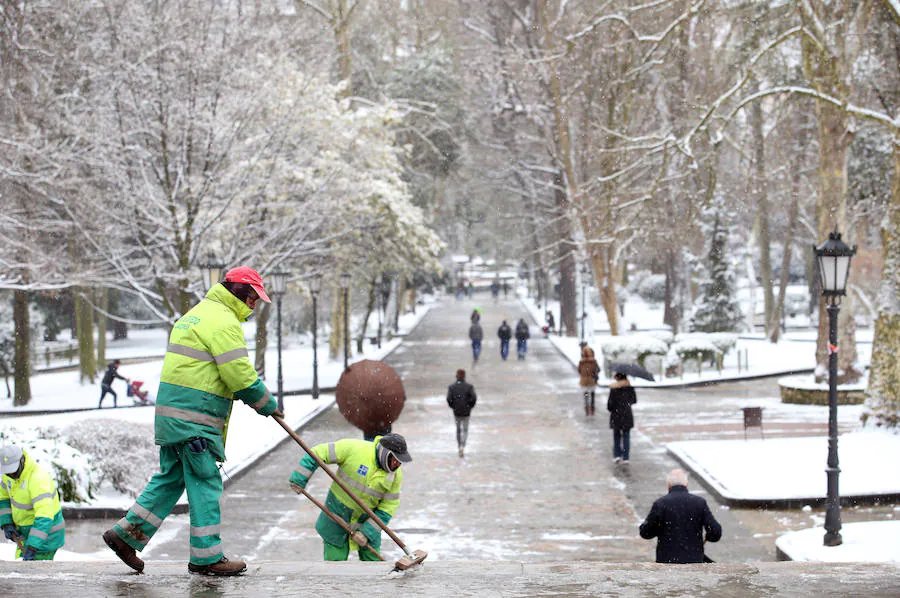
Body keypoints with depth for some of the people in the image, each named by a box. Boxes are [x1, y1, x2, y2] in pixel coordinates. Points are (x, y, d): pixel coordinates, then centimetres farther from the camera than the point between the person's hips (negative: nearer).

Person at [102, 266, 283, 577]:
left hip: (173, 411, 10)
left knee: (171, 477, 16)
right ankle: (206, 556, 1)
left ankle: (127, 534, 16)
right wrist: (267, 404, -2)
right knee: (205, 483, -4)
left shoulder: (198, 313, 22)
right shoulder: (224, 321, -12)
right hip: (194, 418, -10)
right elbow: (240, 376, -16)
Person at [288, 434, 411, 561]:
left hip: (367, 519, 3)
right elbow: (319, 453, -19)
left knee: (372, 559, 6)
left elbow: (388, 507, -7)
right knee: (336, 559, 2)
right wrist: (299, 480, -20)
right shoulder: (354, 448, -24)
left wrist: (367, 532, -13)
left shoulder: (396, 474, -12)